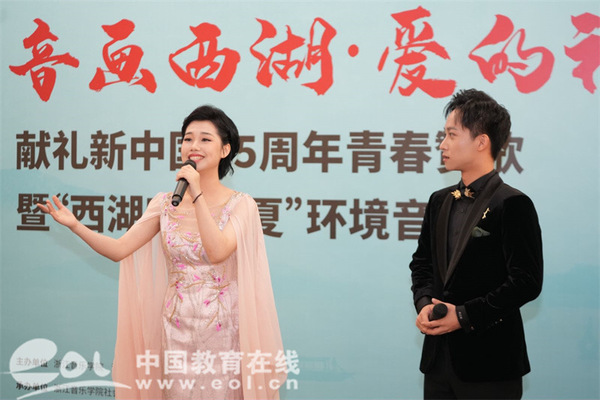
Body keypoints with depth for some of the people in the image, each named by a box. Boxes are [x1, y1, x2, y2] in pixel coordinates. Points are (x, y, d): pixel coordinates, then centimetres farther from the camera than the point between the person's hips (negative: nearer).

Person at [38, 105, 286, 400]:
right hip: (176, 326, 3)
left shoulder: (239, 204, -7)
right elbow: (119, 249, -4)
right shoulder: (165, 203, 3)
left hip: (222, 327, -3)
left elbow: (217, 253, -23)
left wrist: (197, 196, -23)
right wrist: (74, 225, -16)